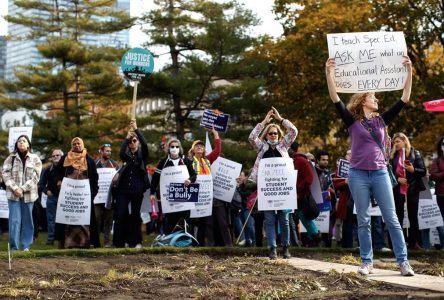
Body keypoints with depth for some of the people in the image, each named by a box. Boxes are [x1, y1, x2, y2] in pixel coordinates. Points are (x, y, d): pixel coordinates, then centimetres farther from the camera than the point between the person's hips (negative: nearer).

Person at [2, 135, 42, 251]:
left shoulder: (35, 159, 5)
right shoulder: (11, 158, 8)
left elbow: (35, 176, -2)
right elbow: (5, 174, 0)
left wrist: (23, 189, -11)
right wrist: (14, 188, -13)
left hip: (29, 194, 0)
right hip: (13, 194, 0)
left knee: (27, 220, 4)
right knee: (15, 219, -5)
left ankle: (26, 246, 10)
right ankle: (14, 246, -3)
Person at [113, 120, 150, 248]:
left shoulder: (142, 155, 8)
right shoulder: (126, 156, 12)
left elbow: (145, 144, -11)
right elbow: (121, 152, -12)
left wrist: (136, 129, -20)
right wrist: (126, 137, -22)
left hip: (137, 190, -1)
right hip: (123, 190, 1)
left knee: (135, 215, 4)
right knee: (120, 215, -8)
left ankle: (135, 241, 10)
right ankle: (119, 242, -6)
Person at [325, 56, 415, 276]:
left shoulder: (382, 121, 10)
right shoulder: (352, 121, 2)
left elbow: (404, 99, 7)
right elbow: (336, 100, -10)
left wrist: (409, 72, -1)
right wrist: (329, 74, -22)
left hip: (380, 174, 2)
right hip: (358, 175, -2)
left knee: (391, 219, 0)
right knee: (363, 221, 3)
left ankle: (403, 261, 3)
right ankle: (367, 262, 9)